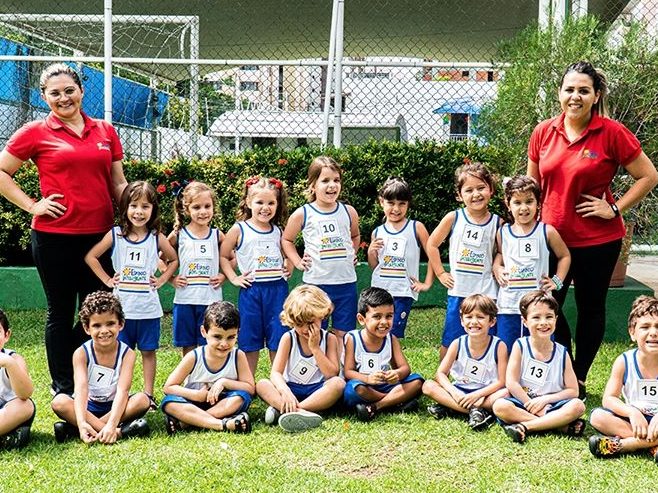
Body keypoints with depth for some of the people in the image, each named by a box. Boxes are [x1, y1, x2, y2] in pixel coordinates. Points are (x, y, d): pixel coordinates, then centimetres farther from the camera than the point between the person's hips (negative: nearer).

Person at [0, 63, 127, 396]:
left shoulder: (105, 131, 9)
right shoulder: (36, 133, -1)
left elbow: (118, 184, 14)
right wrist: (31, 206, -5)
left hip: (99, 234, 3)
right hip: (54, 235, -3)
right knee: (61, 313, 8)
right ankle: (63, 388, 21)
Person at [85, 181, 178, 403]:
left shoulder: (157, 237, 0)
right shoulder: (115, 235, -3)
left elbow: (173, 260, 14)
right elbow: (91, 256, 2)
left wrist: (162, 279, 2)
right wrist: (107, 280, -1)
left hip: (148, 307, 1)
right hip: (122, 306, 0)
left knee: (148, 351, 9)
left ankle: (148, 394, 17)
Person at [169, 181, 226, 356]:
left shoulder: (217, 236, 3)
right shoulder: (178, 235, 0)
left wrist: (223, 275, 0)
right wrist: (172, 278, -3)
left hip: (211, 299, 0)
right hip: (185, 300, 0)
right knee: (188, 347, 8)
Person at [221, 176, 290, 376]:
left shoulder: (278, 231, 9)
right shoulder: (239, 229, -2)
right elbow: (223, 256, 5)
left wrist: (288, 269, 7)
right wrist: (234, 278, -4)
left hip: (278, 289, 3)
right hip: (251, 291, -2)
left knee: (278, 341, 5)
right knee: (250, 341, 6)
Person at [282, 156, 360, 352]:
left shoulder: (349, 212, 3)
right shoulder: (303, 214, -4)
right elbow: (287, 240, 10)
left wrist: (352, 254, 8)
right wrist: (297, 262, 0)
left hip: (346, 282, 2)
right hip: (315, 282, -2)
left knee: (342, 333, 7)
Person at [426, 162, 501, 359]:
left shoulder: (497, 223, -1)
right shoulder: (453, 218, -2)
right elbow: (432, 244, 7)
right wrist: (440, 273, 5)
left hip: (487, 292, 0)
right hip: (458, 291, 0)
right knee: (450, 341, 8)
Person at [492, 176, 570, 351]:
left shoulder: (547, 232, -1)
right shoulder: (503, 233, 6)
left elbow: (564, 256, 11)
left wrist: (557, 281, 2)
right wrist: (497, 268, 7)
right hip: (508, 306, 2)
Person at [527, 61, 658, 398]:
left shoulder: (612, 133, -11)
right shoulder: (543, 133, 0)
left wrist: (615, 209, -11)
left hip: (597, 239, -3)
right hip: (552, 236, 3)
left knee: (590, 308, 11)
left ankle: (579, 379, 26)